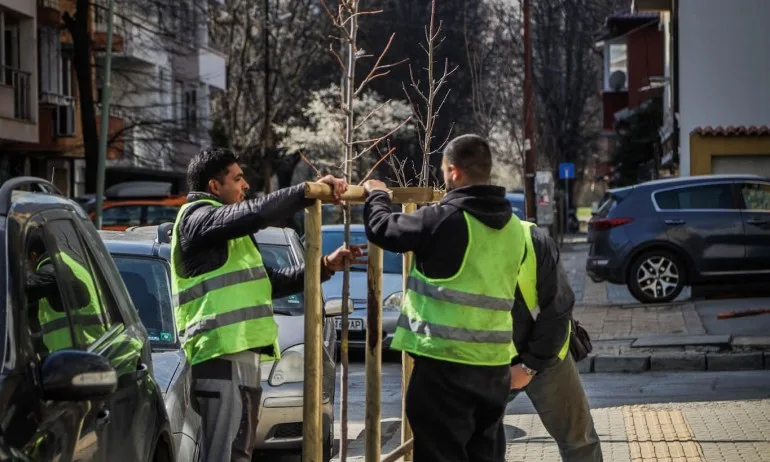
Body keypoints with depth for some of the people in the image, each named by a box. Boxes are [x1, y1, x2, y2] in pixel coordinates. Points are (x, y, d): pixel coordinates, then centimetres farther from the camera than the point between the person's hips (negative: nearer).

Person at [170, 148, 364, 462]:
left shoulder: (230, 235, 27)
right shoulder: (197, 218, -5)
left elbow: (269, 282, 27)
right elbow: (256, 213, -21)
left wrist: (325, 266, 20)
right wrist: (310, 191, -16)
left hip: (243, 355, 11)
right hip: (220, 356, -11)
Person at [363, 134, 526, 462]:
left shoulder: (444, 219, -15)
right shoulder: (512, 226, 8)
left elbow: (383, 229, -4)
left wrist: (377, 195, 18)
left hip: (446, 360, -7)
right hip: (495, 362, 7)